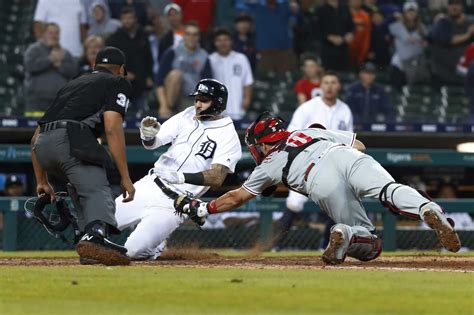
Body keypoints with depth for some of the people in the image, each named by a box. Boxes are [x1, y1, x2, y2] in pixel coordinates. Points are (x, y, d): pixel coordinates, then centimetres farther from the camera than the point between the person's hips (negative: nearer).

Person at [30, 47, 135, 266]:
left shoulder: (72, 84, 37)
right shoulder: (117, 83, 18)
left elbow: (36, 137, 34)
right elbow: (112, 128, -1)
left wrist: (41, 181, 40)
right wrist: (125, 177, -4)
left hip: (43, 148, 7)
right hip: (71, 140, -7)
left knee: (80, 188, 25)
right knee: (98, 192, -17)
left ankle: (91, 238, 7)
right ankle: (94, 237, -46)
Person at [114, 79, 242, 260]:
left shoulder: (228, 136, -8)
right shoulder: (187, 116, 8)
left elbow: (217, 178, -20)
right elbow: (152, 143, 3)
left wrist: (180, 177, -33)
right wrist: (148, 135, -22)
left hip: (175, 202, -5)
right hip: (149, 185, 5)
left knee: (135, 250, -20)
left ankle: (155, 247, 15)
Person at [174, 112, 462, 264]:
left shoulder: (270, 164, 32)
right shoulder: (311, 131, 41)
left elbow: (236, 198, 40)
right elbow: (359, 144, 38)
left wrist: (201, 208, 52)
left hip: (321, 184, -2)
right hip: (348, 157, 2)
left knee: (370, 246, 5)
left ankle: (344, 235, -28)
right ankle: (429, 210, -53)